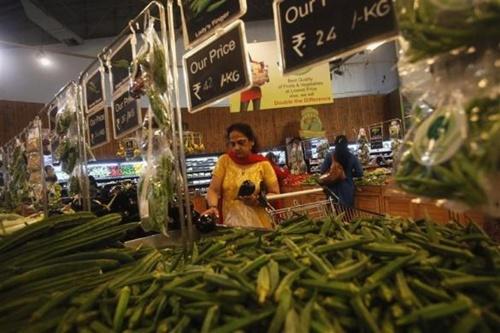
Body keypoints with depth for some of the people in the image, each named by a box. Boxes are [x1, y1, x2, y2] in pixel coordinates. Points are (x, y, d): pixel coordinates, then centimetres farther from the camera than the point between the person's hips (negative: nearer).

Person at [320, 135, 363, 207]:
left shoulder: (330, 156, -8)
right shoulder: (352, 157, -5)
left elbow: (322, 171, -5)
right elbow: (359, 173, -2)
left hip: (334, 188, 0)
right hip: (347, 188, 1)